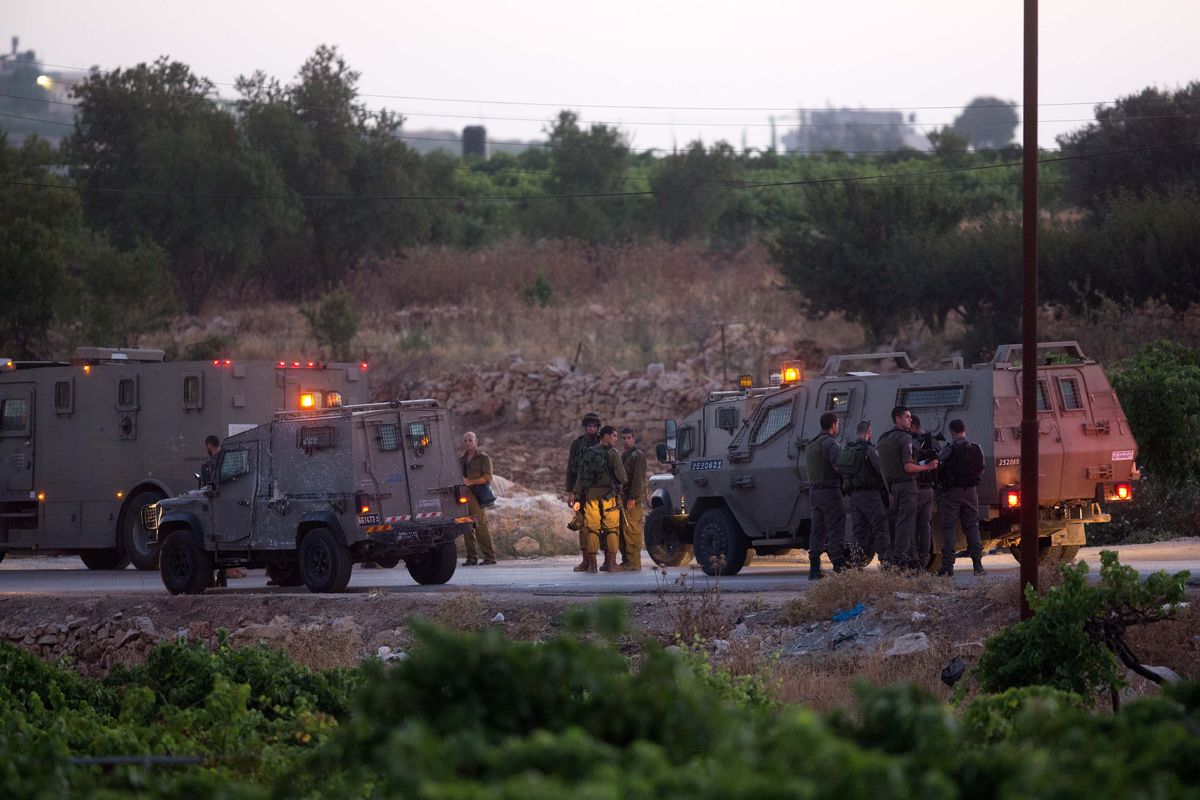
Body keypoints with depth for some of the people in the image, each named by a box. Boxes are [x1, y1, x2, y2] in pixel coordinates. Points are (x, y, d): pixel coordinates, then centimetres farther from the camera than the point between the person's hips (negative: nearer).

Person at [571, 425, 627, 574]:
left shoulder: (587, 454, 8)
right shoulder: (612, 454, -7)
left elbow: (580, 477, 8)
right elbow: (622, 477, -9)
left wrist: (578, 498, 11)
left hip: (591, 495, 4)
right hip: (609, 495, -4)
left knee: (591, 529, 6)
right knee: (611, 529, 4)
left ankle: (591, 563, 4)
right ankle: (611, 563, 3)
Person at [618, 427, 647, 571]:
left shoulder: (638, 455, -6)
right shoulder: (622, 455, 22)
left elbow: (638, 478, -14)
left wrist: (632, 498, -20)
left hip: (633, 501, -9)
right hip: (622, 498, 9)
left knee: (631, 531, -10)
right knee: (621, 530, 8)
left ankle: (634, 562, -10)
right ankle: (626, 560, 14)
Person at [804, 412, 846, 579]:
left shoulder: (811, 445, 19)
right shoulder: (830, 442, -11)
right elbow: (839, 465, -21)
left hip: (814, 491, 8)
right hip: (830, 491, -8)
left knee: (817, 531, 9)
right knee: (836, 530, -8)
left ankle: (814, 568, 7)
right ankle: (839, 567, -13)